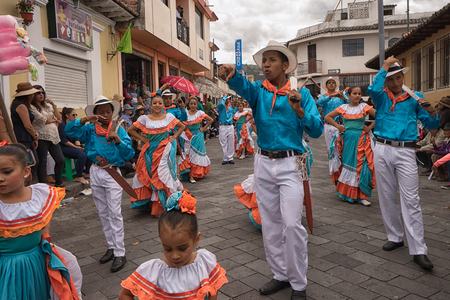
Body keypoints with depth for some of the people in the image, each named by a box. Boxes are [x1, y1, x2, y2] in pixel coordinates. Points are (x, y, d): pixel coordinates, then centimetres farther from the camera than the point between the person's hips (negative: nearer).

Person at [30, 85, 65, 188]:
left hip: (54, 137, 7)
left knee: (60, 160, 4)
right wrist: (54, 120, 6)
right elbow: (42, 120, -11)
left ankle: (59, 183, 17)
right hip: (42, 137, -7)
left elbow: (59, 117, 9)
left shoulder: (47, 106, 17)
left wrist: (53, 105, 1)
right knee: (42, 162, -1)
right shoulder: (32, 107, -5)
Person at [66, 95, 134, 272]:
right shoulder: (90, 129, 4)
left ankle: (120, 253, -1)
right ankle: (111, 247, 27)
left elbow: (129, 154, -8)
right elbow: (69, 130, -9)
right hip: (96, 173, 4)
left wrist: (118, 141, -25)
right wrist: (85, 119, -20)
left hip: (113, 173, -4)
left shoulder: (119, 130, -2)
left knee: (114, 213, -6)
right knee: (103, 213, 13)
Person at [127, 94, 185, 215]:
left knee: (164, 175, -2)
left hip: (165, 150, 0)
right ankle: (153, 204, 16)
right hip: (151, 150, 1)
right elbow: (130, 130, 5)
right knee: (148, 177, 2)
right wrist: (143, 139, -1)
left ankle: (161, 206, 7)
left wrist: (174, 137, 3)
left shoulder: (169, 117, 3)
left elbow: (182, 126, 14)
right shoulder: (144, 119, 1)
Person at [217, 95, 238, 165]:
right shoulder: (220, 106, -3)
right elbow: (221, 103, -25)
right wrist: (225, 96, -12)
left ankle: (230, 158, 14)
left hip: (230, 126, 4)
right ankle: (225, 158, 10)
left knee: (231, 143, 5)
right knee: (224, 144, 2)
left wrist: (236, 107, 13)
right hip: (222, 127, -4)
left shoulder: (231, 106, 13)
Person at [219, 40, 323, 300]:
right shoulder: (258, 90, 6)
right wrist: (231, 72, -41)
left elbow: (317, 130, -6)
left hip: (290, 164, -3)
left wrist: (299, 110, -22)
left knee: (292, 224, -8)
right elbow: (241, 84, -19)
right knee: (270, 224, 12)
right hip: (264, 163, 4)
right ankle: (280, 275, 29)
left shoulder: (301, 94, 1)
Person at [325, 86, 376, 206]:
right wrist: (338, 126, 3)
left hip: (361, 140, -1)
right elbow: (327, 117, 12)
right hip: (347, 139, 1)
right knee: (347, 164, 3)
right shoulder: (343, 108, 6)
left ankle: (361, 196, 0)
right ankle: (347, 193, 14)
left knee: (361, 165, -5)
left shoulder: (364, 107, 3)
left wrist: (370, 127, -4)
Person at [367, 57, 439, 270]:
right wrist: (384, 68, -5)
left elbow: (432, 125, 9)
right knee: (387, 197, 9)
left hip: (405, 151, -1)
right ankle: (395, 237, 25)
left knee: (411, 200, -7)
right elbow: (373, 89, -15)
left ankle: (418, 250, -3)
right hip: (382, 149, 1)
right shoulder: (382, 96, 10)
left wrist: (431, 112, -11)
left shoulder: (414, 98, 11)